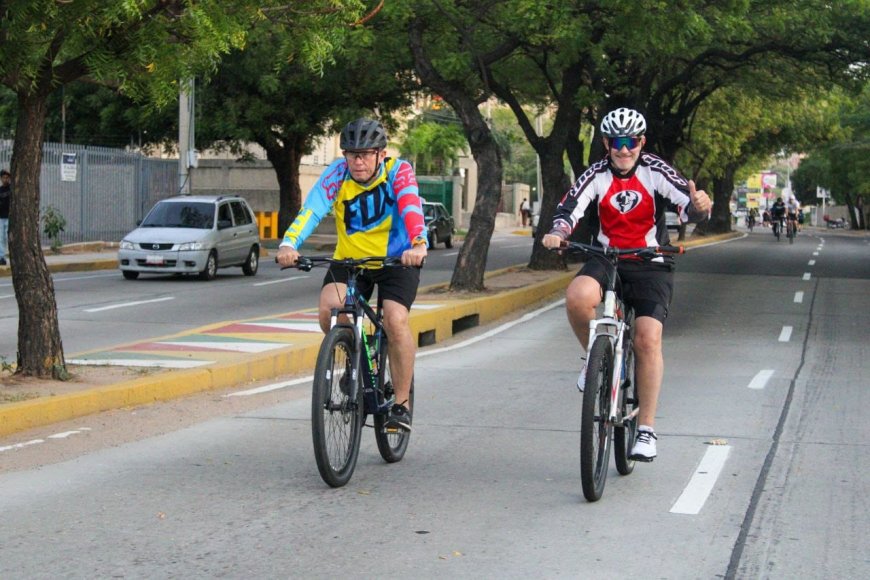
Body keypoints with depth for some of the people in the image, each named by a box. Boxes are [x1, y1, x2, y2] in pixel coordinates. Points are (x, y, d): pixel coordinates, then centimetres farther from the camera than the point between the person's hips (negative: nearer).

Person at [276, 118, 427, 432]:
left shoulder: (399, 171, -18)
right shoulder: (338, 172, -14)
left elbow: (411, 207, -36)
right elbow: (312, 209, -28)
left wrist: (418, 244, -56)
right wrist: (288, 244, -46)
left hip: (397, 260, -2)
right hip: (349, 259, 2)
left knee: (395, 320, -23)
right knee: (328, 309, -24)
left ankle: (402, 403, -6)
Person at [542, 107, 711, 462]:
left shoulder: (655, 172, -8)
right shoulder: (597, 176, -4)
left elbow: (687, 203, -19)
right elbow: (570, 208, -15)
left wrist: (699, 206, -44)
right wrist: (558, 233, -37)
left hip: (651, 263, -1)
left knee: (648, 338, -18)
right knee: (578, 296, -32)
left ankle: (646, 429, -6)